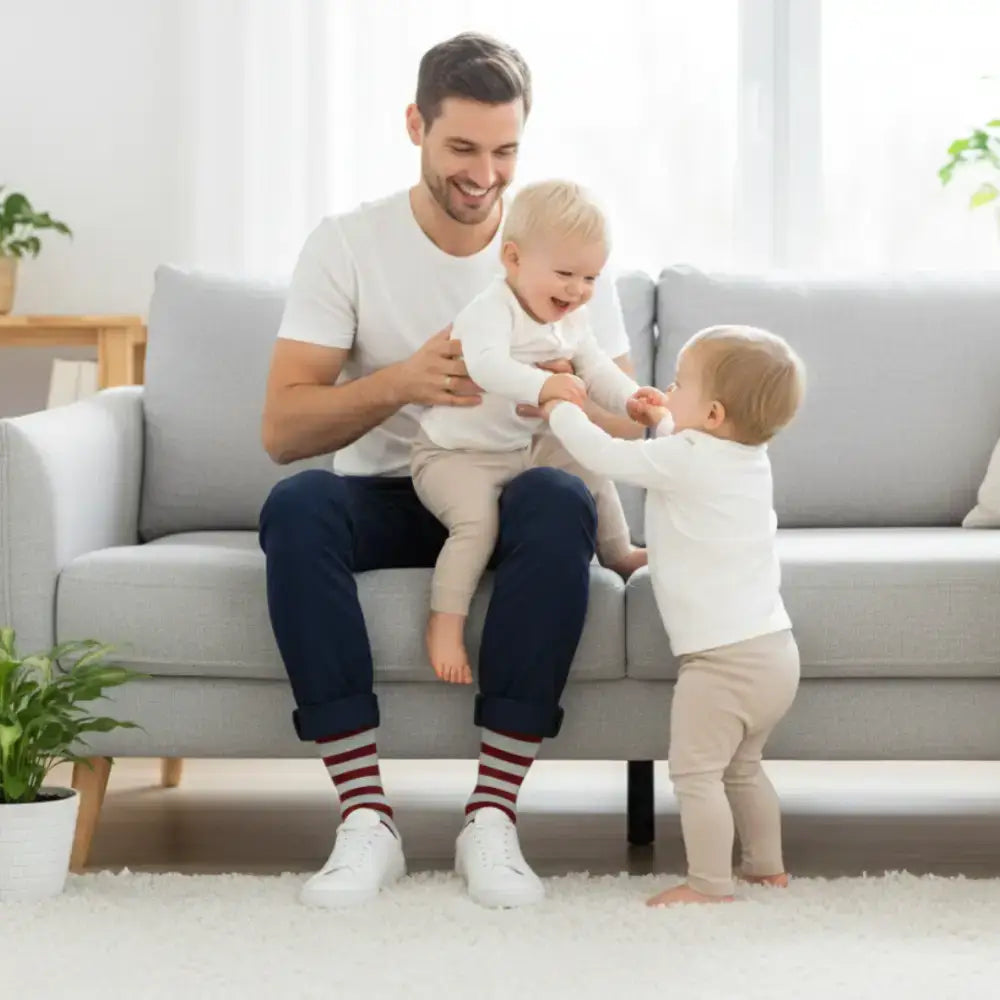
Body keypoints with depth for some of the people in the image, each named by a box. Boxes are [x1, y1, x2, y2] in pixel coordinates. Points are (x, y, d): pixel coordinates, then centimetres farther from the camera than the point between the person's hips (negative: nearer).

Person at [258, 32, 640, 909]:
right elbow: (282, 429, -13)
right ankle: (366, 818, -32)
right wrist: (399, 382, -32)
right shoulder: (347, 246, -6)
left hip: (505, 497, 0)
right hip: (385, 499, 0)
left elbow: (626, 425, -7)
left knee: (561, 502, -35)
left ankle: (493, 817, -31)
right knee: (296, 506, -34)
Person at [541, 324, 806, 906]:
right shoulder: (753, 458, 9)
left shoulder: (682, 460, -16)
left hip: (723, 657, -9)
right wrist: (664, 423, 28)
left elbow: (604, 455, -8)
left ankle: (710, 885, -1)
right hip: (775, 649, 9)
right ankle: (767, 867, 30)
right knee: (742, 768, 23)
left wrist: (560, 410, 7)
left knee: (696, 772, -2)